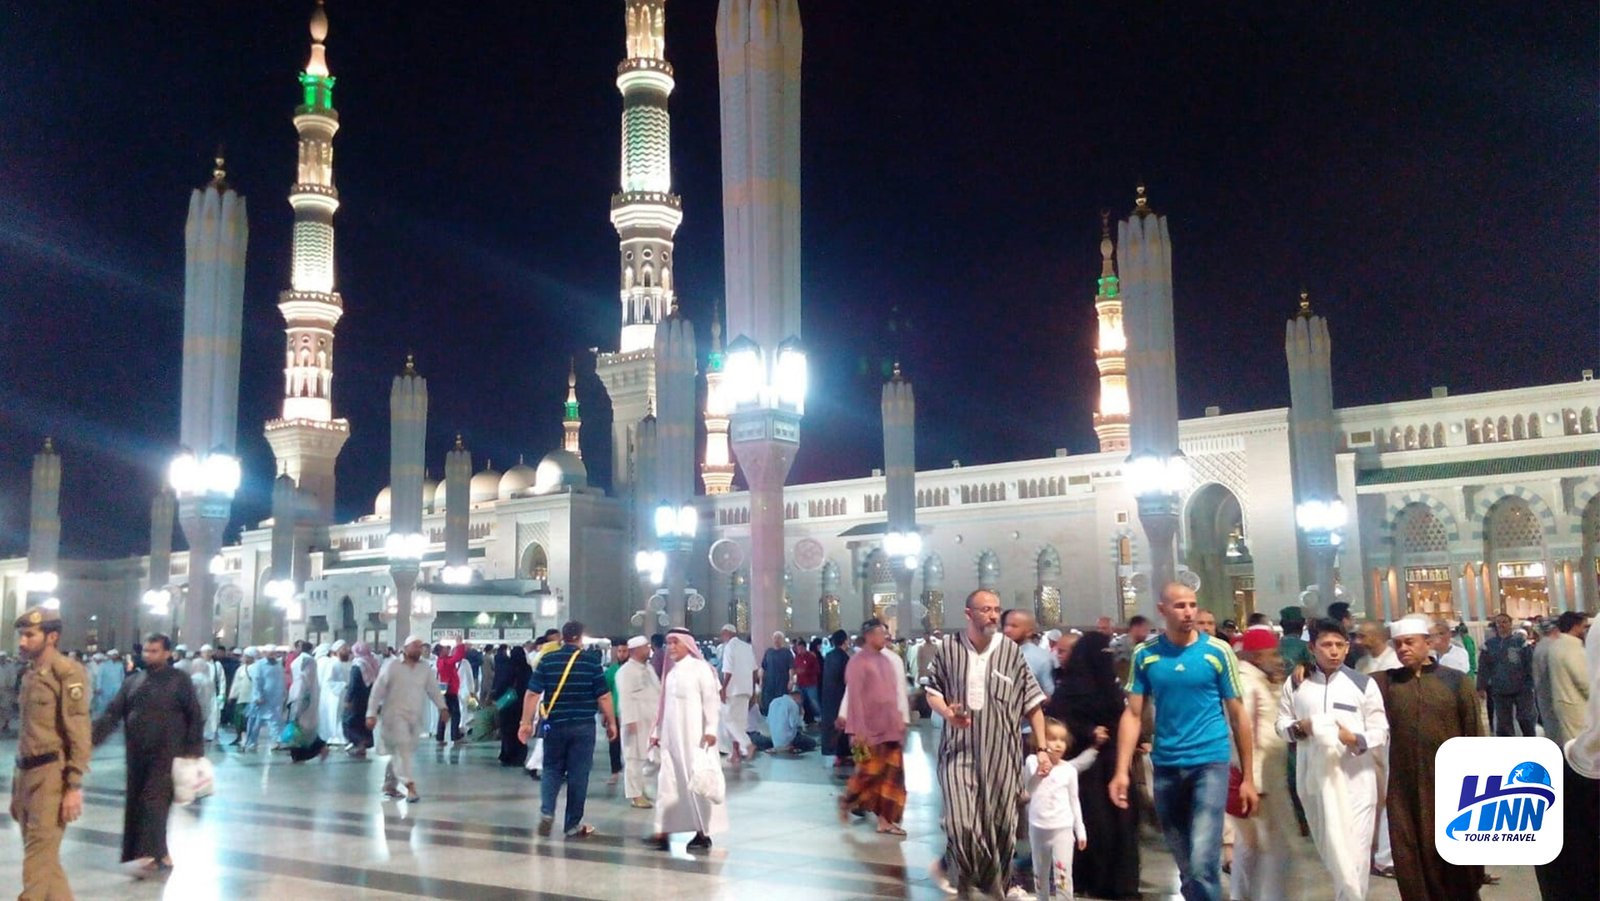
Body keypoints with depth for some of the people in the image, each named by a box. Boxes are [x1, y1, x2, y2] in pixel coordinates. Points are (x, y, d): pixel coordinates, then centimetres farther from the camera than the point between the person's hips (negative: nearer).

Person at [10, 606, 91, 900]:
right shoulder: (30, 673, 15)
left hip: (51, 774, -9)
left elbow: (79, 732, -15)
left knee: (39, 858, -7)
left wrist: (75, 786, -18)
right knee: (44, 856, 14)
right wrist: (17, 782, 19)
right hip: (26, 772, 9)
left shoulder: (69, 672, -11)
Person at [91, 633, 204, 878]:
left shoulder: (179, 681, -2)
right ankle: (161, 854, 19)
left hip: (165, 754, -6)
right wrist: (92, 737, -10)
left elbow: (196, 717, -3)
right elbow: (113, 714, 5)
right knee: (136, 804, 9)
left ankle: (150, 855, -9)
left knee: (154, 802, -12)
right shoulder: (132, 682, 11)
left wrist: (192, 750, -9)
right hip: (137, 755, 6)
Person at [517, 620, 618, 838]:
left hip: (554, 724, 2)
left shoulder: (547, 660, -1)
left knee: (552, 769, 17)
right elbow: (603, 696, -4)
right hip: (583, 726, -1)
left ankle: (546, 812, 0)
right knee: (578, 775, 6)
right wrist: (611, 723, 7)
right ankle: (572, 825, 11)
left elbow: (532, 694, -4)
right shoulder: (591, 661, -4)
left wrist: (526, 722, 3)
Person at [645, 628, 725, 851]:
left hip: (693, 737, -7)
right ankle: (663, 833, 5)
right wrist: (657, 732, 16)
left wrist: (711, 729, -18)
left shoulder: (700, 668, -6)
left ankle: (704, 833, 7)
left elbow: (712, 700, -11)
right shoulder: (671, 671, 14)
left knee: (697, 782, -1)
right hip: (671, 737, 7)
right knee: (667, 783, 3)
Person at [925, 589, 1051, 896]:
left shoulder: (1011, 652, -2)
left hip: (1001, 753, 0)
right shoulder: (948, 648, 0)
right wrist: (946, 712, -10)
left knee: (1000, 825, 6)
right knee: (961, 824, -11)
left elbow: (1033, 703, 3)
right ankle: (967, 875, 15)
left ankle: (996, 888, 27)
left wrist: (1041, 749, 1)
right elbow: (933, 690, 11)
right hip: (958, 750, 0)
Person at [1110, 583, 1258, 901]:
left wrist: (1248, 776, 1)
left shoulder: (1218, 651, -4)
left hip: (1210, 764, -3)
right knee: (1185, 867, 16)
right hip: (1165, 767, 3)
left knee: (1202, 863, -16)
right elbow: (1133, 714, 1)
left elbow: (1238, 715, 1)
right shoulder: (1145, 654, 1)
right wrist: (1122, 771, -8)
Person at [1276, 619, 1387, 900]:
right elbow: (1281, 723, 9)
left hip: (1355, 778, -3)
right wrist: (1299, 727, -13)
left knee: (1353, 850, -5)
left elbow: (1381, 732, -1)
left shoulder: (1363, 684, -1)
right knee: (1328, 847, 16)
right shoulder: (1296, 684, 4)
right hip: (1314, 776, 3)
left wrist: (1355, 739, -20)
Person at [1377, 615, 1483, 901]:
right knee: (1413, 861, 5)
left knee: (1456, 861, 10)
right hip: (1404, 790, 1)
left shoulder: (1457, 681, 0)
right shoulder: (1385, 682, 3)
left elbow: (1474, 736, 1)